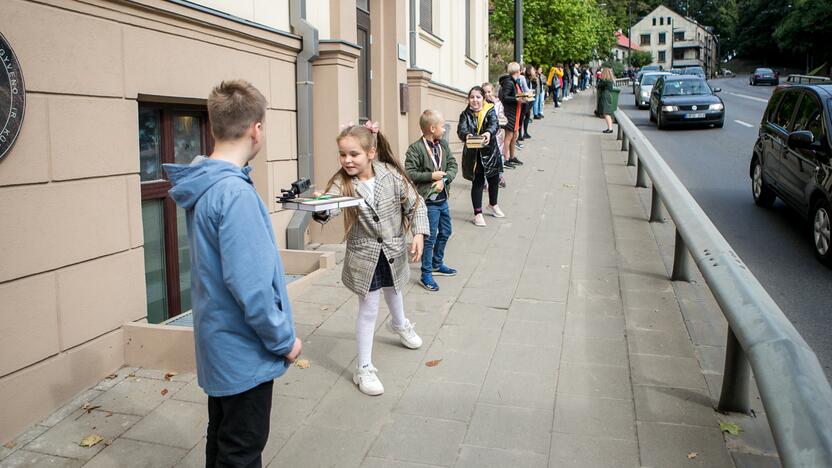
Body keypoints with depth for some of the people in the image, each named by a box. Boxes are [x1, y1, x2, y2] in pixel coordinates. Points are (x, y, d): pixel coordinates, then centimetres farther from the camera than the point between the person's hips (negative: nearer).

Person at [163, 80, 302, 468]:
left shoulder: (202, 185, 3)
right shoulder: (235, 193, -26)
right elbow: (250, 284, -27)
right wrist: (284, 340, -16)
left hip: (218, 344, 9)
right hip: (245, 351, -9)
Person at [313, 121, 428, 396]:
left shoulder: (391, 175, -16)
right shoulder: (342, 183, -19)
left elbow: (414, 204, -8)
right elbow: (329, 207, -37)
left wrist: (419, 234, -18)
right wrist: (320, 209, -59)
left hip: (394, 251, 3)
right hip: (365, 256, -2)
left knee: (394, 293, 29)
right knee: (368, 310, 2)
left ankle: (399, 324, 62)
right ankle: (364, 368, 16)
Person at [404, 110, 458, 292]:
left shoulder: (444, 145, 6)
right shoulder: (415, 149, -14)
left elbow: (453, 165, 5)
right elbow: (410, 173, -18)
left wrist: (444, 179, -13)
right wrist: (432, 176, -18)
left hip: (443, 199, 8)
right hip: (428, 201, -8)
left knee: (445, 232, 20)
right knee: (430, 237, -3)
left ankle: (437, 264, 39)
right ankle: (426, 275, 9)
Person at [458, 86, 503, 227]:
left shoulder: (490, 111, -4)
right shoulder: (465, 114, -2)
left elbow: (494, 124, -22)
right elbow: (461, 129, -18)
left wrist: (489, 133, -45)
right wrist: (466, 135, -42)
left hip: (490, 153, 2)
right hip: (473, 154, -1)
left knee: (494, 179, 16)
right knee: (477, 182, 1)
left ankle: (492, 205, 42)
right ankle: (478, 213, 10)